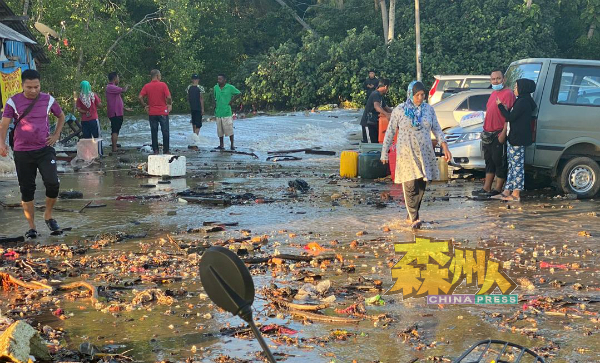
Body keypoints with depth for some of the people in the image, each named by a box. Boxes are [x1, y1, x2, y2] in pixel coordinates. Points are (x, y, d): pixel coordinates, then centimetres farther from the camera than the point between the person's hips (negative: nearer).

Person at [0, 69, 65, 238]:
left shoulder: (48, 100, 2)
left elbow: (61, 116, 19)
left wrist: (56, 135, 7)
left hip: (45, 150, 1)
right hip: (22, 153, 0)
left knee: (53, 183, -14)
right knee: (27, 190, 3)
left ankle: (48, 215, 11)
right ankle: (32, 227, 15)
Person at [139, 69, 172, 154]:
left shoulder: (146, 86, 0)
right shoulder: (163, 85, -8)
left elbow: (140, 97, -7)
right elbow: (169, 97, -16)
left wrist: (145, 105, 5)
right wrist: (170, 104, 2)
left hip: (152, 113, 3)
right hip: (163, 112, -3)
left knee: (154, 132, 9)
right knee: (165, 132, 7)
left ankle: (155, 151, 9)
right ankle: (166, 151, 9)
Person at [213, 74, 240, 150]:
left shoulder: (230, 87, -5)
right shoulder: (216, 87, 9)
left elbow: (238, 93, 2)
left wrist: (232, 101, -2)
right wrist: (215, 106, 12)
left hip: (227, 112, -4)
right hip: (218, 112, 4)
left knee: (229, 129, -5)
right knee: (219, 130, 8)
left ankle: (232, 145, 2)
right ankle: (221, 145, 17)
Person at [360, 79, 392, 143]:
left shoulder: (380, 96, 14)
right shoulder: (376, 94, -18)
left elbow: (386, 108, 23)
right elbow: (376, 106, -38)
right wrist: (386, 114, -53)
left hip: (374, 123, 10)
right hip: (368, 123, -10)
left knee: (376, 142, 12)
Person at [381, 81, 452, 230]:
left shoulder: (429, 109, 7)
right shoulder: (399, 110, -3)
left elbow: (437, 129, 10)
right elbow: (390, 132, 2)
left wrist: (445, 146, -4)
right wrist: (384, 153, 2)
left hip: (424, 153, 4)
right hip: (406, 154, -4)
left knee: (421, 186, 6)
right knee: (410, 186, -10)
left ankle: (411, 216, 19)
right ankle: (414, 218, -10)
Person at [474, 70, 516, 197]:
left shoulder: (507, 93, -12)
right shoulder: (493, 93, 17)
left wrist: (504, 133, -23)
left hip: (499, 134, -10)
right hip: (488, 134, 10)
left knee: (499, 161, -1)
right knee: (489, 161, 13)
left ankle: (498, 189, 5)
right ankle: (486, 188, 18)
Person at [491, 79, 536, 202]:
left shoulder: (522, 102, -16)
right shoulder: (523, 101, 17)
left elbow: (510, 117, -16)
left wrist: (500, 106, -5)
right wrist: (506, 109, 4)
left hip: (518, 139, -11)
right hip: (515, 138, 11)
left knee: (517, 165, -7)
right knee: (512, 165, 11)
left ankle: (516, 194, -5)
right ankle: (507, 191, 15)